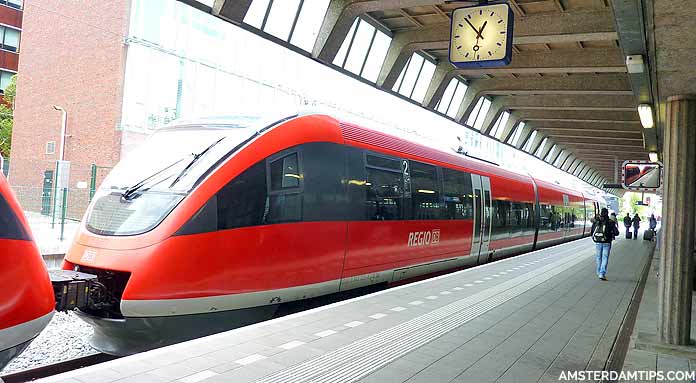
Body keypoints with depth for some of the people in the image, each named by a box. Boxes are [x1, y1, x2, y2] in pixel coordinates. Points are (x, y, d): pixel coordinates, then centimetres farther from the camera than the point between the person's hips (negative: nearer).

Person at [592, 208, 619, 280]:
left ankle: (599, 272, 29)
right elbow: (616, 232, -7)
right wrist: (611, 233, 13)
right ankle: (602, 274, -10)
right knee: (605, 258, 0)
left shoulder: (596, 222, 2)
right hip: (606, 242, -3)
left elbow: (592, 232, 9)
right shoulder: (610, 222, -6)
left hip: (597, 242, 3)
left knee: (598, 257, 17)